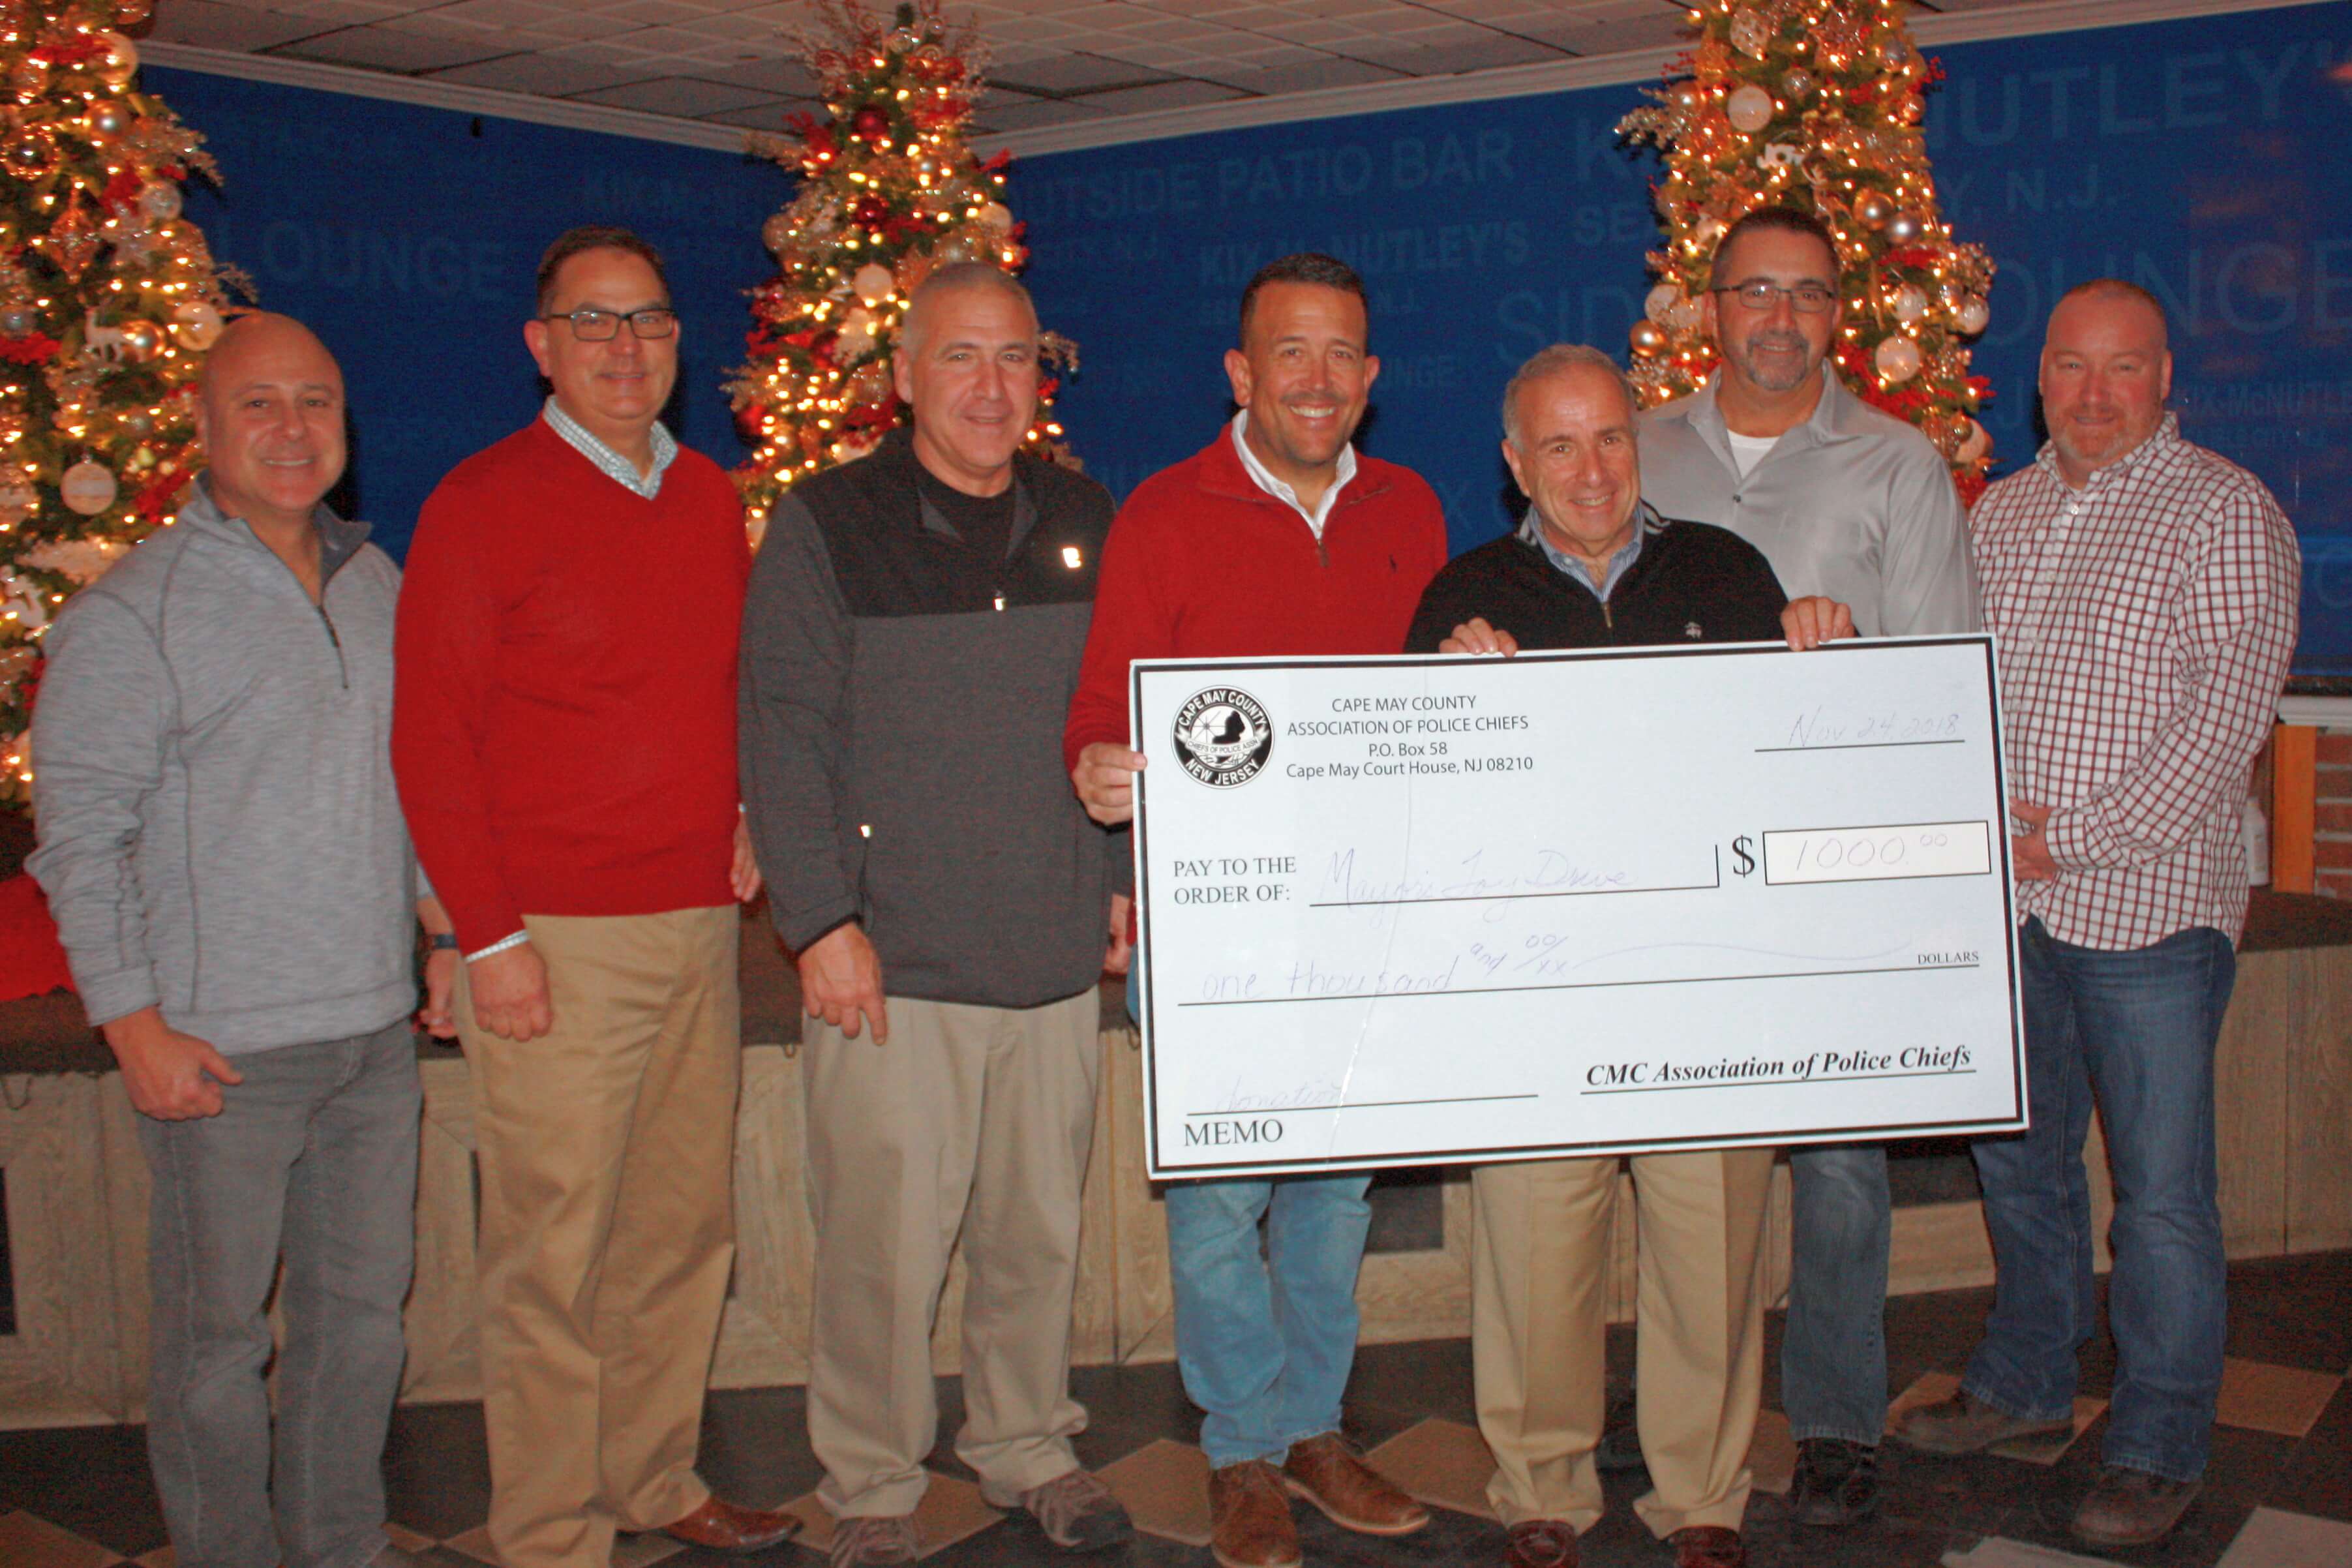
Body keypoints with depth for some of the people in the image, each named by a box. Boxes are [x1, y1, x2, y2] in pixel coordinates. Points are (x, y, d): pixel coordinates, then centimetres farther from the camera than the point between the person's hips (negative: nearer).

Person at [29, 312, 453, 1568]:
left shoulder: (378, 586, 9)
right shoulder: (130, 614, -9)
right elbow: (79, 830, -9)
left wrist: (446, 929, 15)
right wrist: (134, 1021, -13)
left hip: (375, 1028, 6)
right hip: (222, 1047, -5)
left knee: (363, 1303, 15)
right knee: (216, 1328, 7)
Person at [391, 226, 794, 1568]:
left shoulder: (712, 500, 12)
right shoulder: (484, 503, -5)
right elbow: (431, 738, -7)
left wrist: (750, 814, 9)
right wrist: (491, 936, -12)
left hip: (701, 926, 6)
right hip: (555, 940, -6)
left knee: (686, 1227, 13)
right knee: (554, 1252, 0)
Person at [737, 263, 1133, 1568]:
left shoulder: (1084, 523, 11)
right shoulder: (827, 523, -2)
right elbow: (784, 732, -5)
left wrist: (1124, 874, 14)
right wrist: (820, 919, -10)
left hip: (1058, 954, 4)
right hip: (892, 961, -4)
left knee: (1041, 1228, 13)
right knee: (885, 1242, 1)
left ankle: (1027, 1446, 33)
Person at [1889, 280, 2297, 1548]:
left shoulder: (2224, 512, -5)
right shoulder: (2001, 511, 13)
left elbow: (2231, 710, -12)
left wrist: (2073, 835, -16)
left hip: (2144, 903, -5)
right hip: (2003, 901, 6)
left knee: (2160, 1193, 2)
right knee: (2017, 1158, 17)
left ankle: (2157, 1452, 17)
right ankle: (2026, 1382, 35)